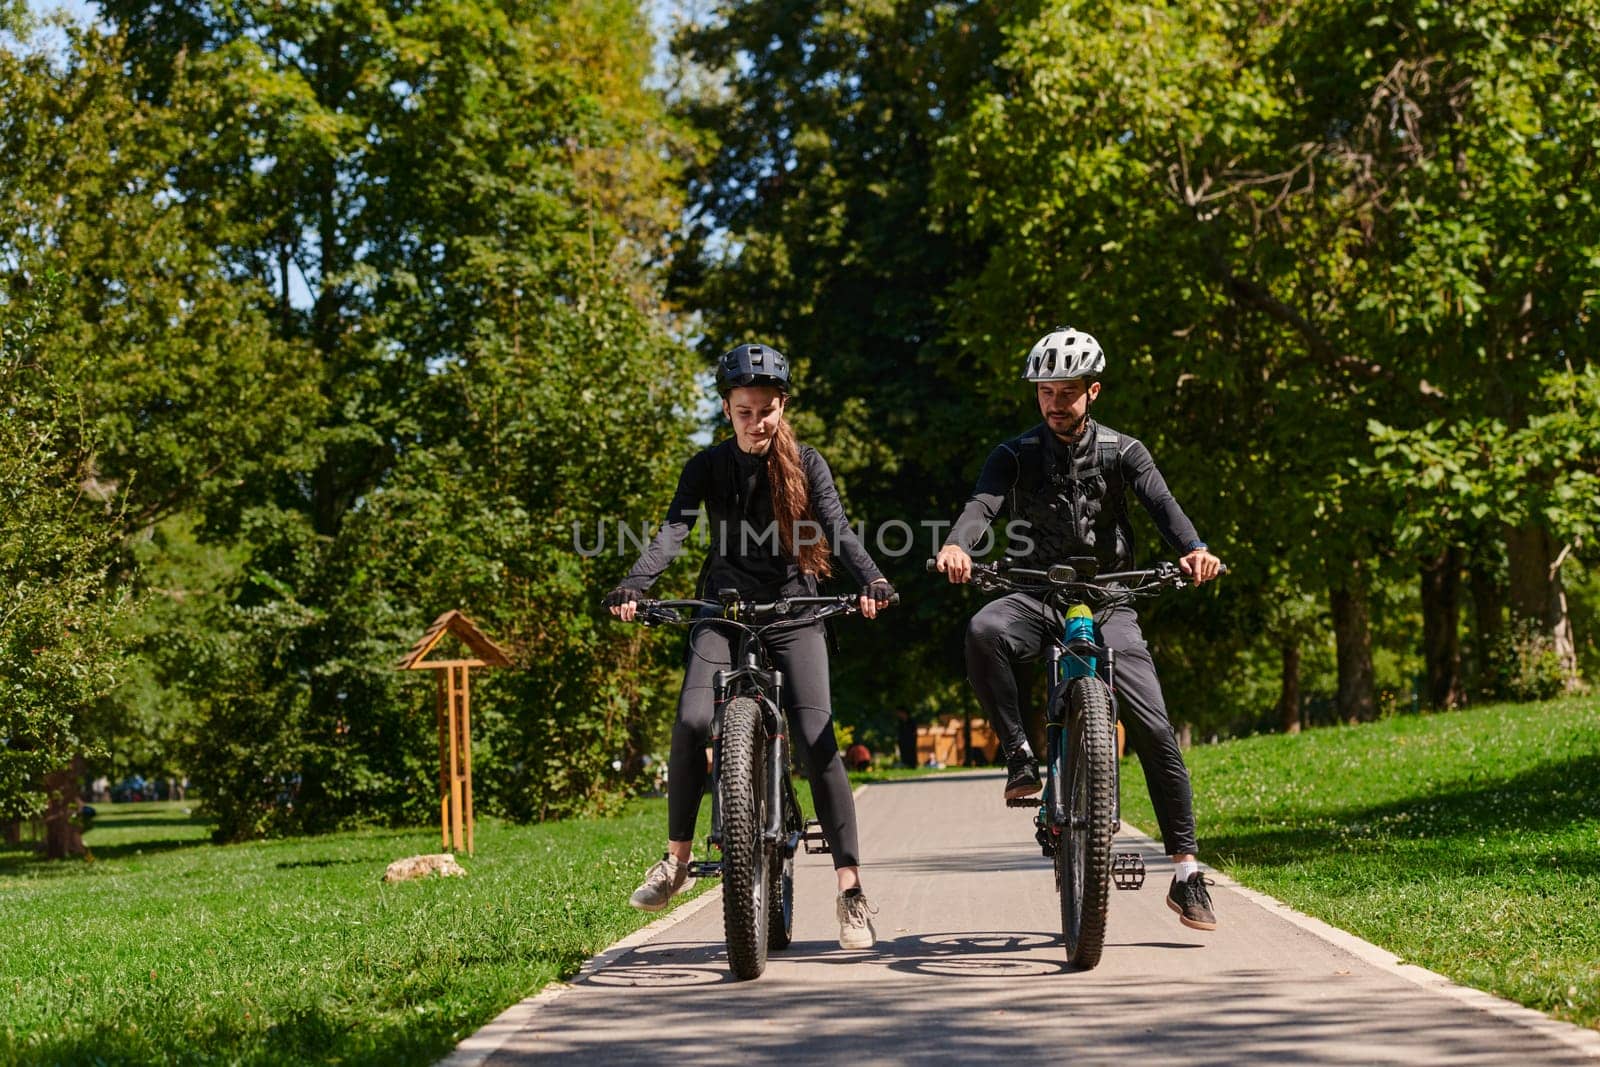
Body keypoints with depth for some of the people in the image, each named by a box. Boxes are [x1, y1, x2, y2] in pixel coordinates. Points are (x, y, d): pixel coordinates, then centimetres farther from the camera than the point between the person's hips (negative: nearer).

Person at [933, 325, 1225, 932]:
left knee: (1154, 730, -10)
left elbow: (1160, 501, -14)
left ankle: (1185, 871, -1)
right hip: (1038, 597, 0)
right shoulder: (1017, 456, 3)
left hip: (1108, 602, 0)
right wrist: (957, 546, -40)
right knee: (984, 632, -36)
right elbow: (983, 504, -16)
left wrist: (1193, 550, -37)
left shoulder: (1121, 451, 3)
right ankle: (1019, 756, -20)